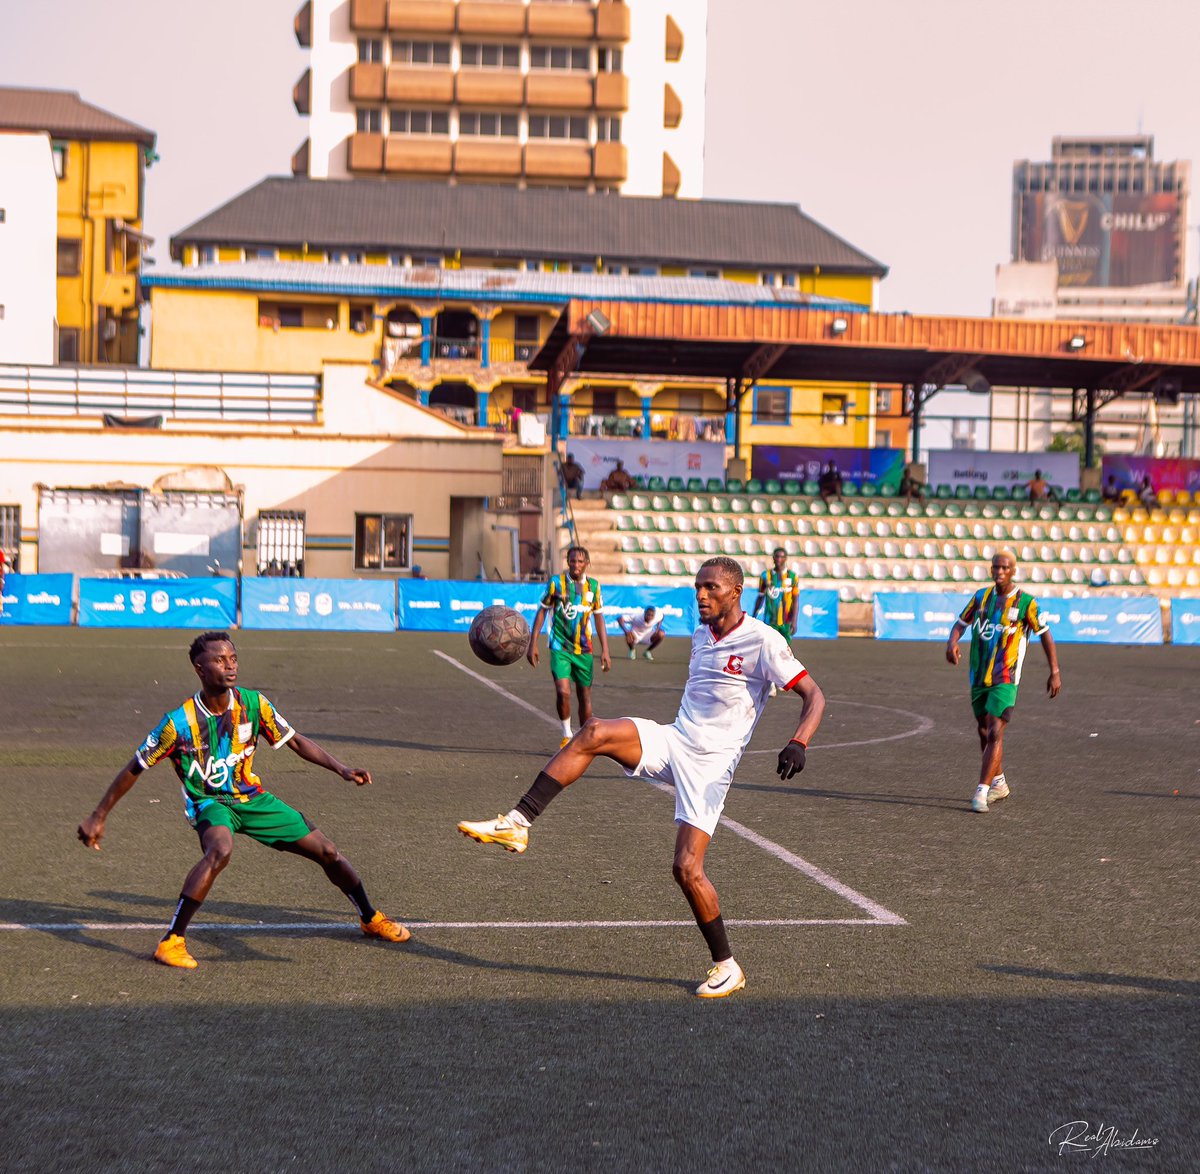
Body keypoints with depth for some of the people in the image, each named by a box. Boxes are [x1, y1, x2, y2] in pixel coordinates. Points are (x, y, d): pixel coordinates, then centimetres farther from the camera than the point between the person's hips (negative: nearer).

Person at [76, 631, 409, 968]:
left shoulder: (253, 704, -12)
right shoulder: (179, 722, -22)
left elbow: (295, 740, 0)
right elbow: (134, 769, -11)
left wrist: (342, 769, -10)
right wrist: (98, 816, -8)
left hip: (251, 796, 4)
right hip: (208, 801, -4)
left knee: (327, 851, 4)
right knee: (220, 850, -39)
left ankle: (371, 918, 30)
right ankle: (172, 941, -29)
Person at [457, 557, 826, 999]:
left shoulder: (762, 640, -10)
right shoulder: (700, 635, 12)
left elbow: (813, 695, -11)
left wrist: (797, 744, -26)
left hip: (710, 764, -6)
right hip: (672, 741, 6)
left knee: (687, 869, -13)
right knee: (594, 733, -21)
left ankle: (727, 966, 7)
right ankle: (516, 824, -21)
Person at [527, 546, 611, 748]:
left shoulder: (593, 586, 4)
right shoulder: (556, 583, -4)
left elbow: (599, 619, 11)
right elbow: (542, 612, 3)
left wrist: (605, 651, 7)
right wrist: (533, 644, -1)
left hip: (583, 649, 3)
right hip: (560, 646, -3)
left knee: (585, 696, 7)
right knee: (563, 692, -17)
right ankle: (566, 736, 2)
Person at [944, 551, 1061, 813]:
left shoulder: (1025, 602, -6)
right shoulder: (981, 596, 6)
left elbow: (1045, 634, 0)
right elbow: (961, 623, 10)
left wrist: (1055, 673, -2)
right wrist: (952, 642, -13)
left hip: (1005, 680, -5)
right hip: (979, 676, 5)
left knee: (995, 733, -15)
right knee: (984, 731, 14)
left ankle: (981, 792, -17)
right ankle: (999, 784, 32)